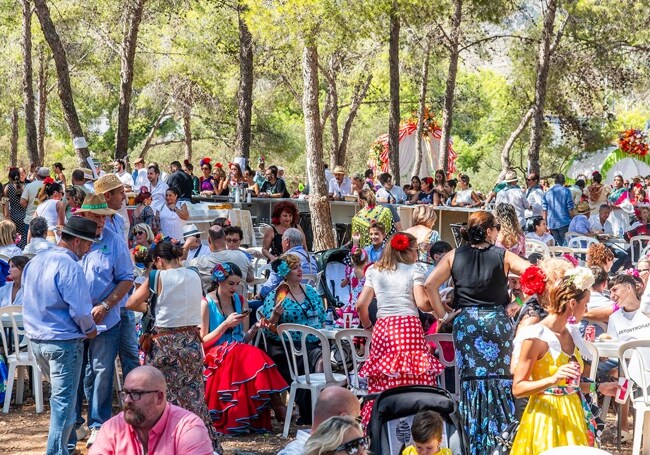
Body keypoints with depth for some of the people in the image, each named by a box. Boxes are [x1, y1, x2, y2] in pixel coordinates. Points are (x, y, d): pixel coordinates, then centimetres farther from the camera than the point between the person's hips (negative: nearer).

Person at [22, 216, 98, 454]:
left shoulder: (35, 262, 6)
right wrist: (90, 330, -4)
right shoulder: (69, 267, -20)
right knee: (64, 400, 0)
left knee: (59, 394, 23)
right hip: (64, 342, -8)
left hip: (36, 339, 8)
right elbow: (80, 310, -22)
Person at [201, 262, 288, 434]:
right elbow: (203, 342, -4)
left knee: (252, 356, -33)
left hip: (239, 353, 4)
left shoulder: (241, 301, 15)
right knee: (255, 355, -34)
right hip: (215, 357, -4)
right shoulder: (206, 303, 0)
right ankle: (277, 406, -33)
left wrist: (255, 328, -5)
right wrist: (225, 325, -14)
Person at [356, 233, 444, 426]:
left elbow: (361, 305, 10)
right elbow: (422, 303, -5)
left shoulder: (375, 271, 15)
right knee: (415, 382, -4)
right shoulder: (414, 270, 3)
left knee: (381, 384, 5)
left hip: (382, 329, 4)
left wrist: (367, 326, 25)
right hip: (409, 327, -4)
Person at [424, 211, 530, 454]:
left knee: (471, 380, 7)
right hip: (497, 321, -2)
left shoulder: (454, 256, 3)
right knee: (501, 378, 4)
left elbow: (429, 284, -4)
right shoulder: (503, 256, -3)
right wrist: (517, 304, -3)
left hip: (466, 322, 2)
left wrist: (442, 314, 4)